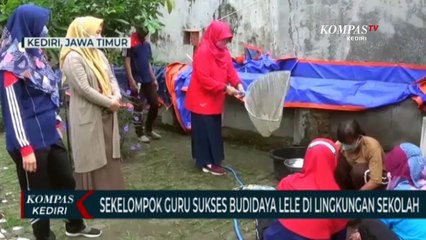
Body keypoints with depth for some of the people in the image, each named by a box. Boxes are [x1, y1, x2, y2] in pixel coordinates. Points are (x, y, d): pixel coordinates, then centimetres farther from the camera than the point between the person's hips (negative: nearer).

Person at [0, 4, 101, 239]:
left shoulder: (34, 54, 8)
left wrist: (56, 122, 19)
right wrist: (25, 148, -18)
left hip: (49, 132, 8)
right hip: (30, 138, -8)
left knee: (66, 180, 19)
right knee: (37, 192, 8)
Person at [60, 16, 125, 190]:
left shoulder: (98, 54, 12)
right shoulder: (73, 58, -15)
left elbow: (111, 77, 13)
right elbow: (84, 89, -21)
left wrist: (117, 96, -8)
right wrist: (110, 102, -15)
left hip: (107, 114, 8)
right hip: (88, 116, -8)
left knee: (108, 154, 15)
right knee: (91, 158, 0)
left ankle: (110, 187, 29)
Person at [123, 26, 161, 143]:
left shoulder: (147, 43, 13)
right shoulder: (130, 43, -8)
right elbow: (127, 62, -11)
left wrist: (154, 78, 15)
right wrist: (131, 80, -18)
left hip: (148, 79, 7)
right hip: (137, 80, -7)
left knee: (155, 104, 7)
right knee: (138, 107, 0)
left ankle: (148, 129, 24)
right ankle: (140, 133, 12)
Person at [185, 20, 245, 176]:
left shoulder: (224, 52, 6)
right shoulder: (203, 52, -20)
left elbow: (230, 71, 5)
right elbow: (204, 79, -24)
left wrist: (238, 84, -14)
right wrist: (225, 88, -24)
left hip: (215, 99, 9)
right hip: (202, 99, -9)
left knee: (214, 130, 14)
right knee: (204, 131, -2)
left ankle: (212, 159, 24)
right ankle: (207, 162, 6)